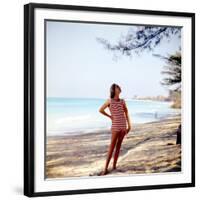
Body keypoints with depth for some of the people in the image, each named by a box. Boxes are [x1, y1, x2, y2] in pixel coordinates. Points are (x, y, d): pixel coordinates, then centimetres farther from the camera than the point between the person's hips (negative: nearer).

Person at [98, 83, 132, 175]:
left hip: (123, 126, 5)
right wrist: (109, 116, 4)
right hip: (115, 126, -4)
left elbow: (126, 113, 10)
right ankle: (105, 168, -5)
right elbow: (100, 110, 0)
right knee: (111, 147, -6)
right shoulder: (109, 100, -6)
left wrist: (129, 125, 7)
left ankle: (114, 166, 13)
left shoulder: (122, 101, 6)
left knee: (118, 146, 7)